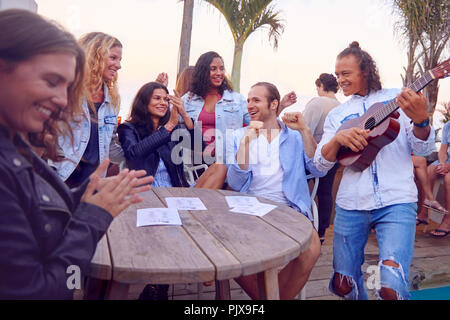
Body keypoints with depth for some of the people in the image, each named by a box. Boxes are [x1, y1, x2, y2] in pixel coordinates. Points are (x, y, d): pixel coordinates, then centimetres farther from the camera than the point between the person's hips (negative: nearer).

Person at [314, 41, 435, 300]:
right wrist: (337, 139, -13)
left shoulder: (397, 98, 8)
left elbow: (424, 149, 2)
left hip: (396, 202, -3)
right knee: (343, 284, 5)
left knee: (392, 285, -19)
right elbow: (320, 164, 7)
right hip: (350, 205, 3)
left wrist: (420, 120, -19)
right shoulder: (337, 114, 14)